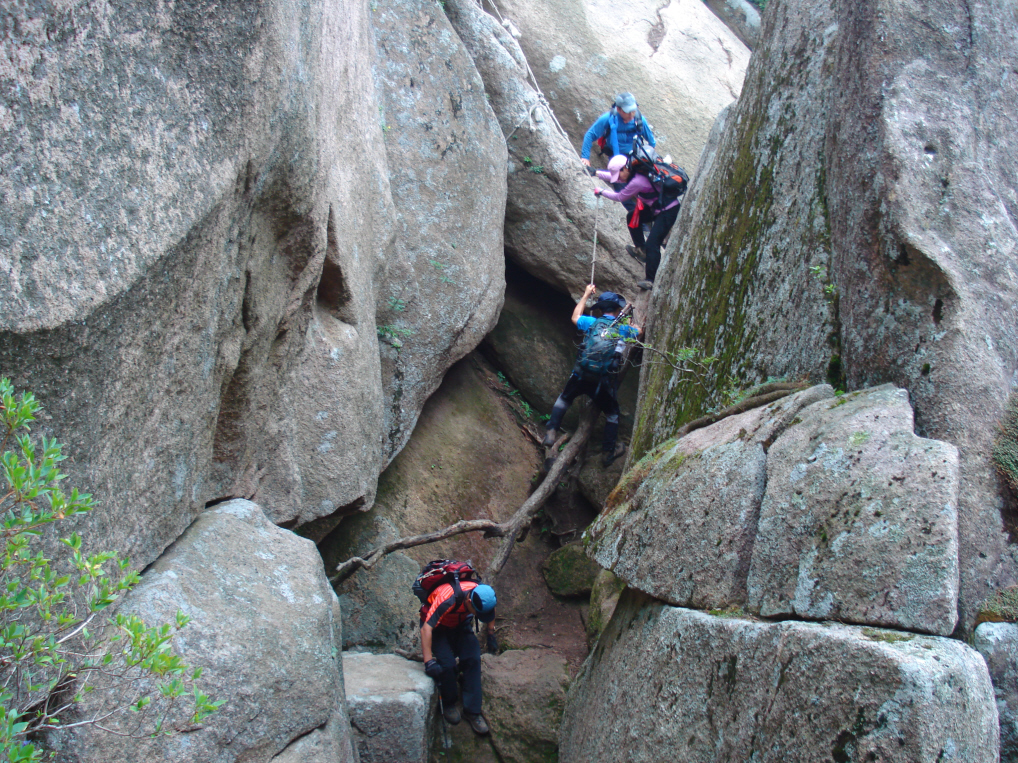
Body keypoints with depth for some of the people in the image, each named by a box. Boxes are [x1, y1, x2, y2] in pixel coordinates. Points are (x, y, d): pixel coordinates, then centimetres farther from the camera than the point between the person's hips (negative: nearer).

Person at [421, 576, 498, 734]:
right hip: (438, 627, -4)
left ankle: (472, 711, -8)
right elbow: (426, 628, -44)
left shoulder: (483, 597, -25)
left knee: (473, 659, -17)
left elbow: (490, 613, 2)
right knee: (447, 663, -23)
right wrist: (429, 661, -46)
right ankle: (448, 704, 4)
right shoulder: (447, 601, -42)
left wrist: (491, 634, -1)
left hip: (461, 625, 4)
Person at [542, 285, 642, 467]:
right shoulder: (623, 329, 0)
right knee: (612, 413, 22)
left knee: (564, 399, 27)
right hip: (604, 382, 0)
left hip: (581, 376, 0)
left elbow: (575, 317, 22)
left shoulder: (592, 323, -1)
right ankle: (609, 452, 30)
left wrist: (586, 295, 31)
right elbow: (638, 331, 24)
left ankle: (551, 432, 16)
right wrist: (628, 324, 43)